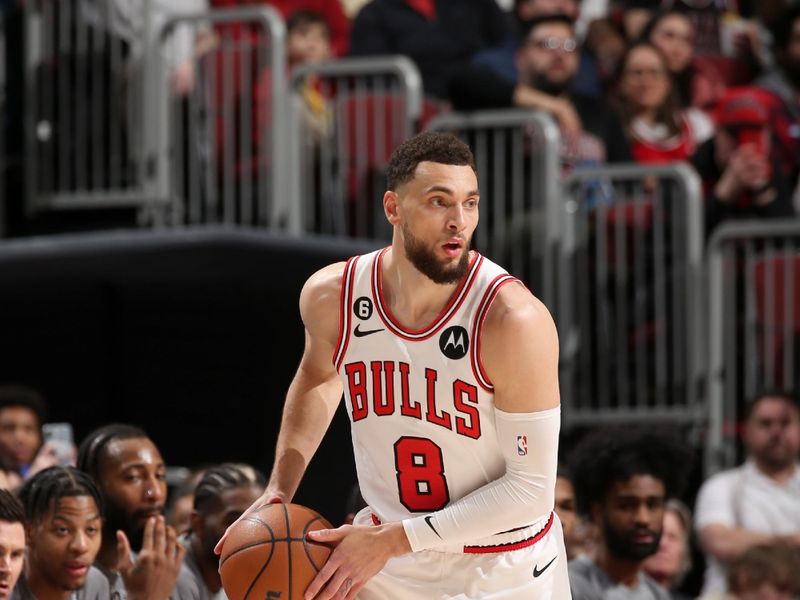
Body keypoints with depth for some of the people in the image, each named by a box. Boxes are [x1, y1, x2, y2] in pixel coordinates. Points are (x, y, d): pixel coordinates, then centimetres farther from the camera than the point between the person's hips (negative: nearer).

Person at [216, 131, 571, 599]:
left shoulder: (516, 321, -24)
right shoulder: (332, 297, -10)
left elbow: (530, 488, -21)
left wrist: (392, 542, -22)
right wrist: (280, 489, 3)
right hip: (387, 547, 4)